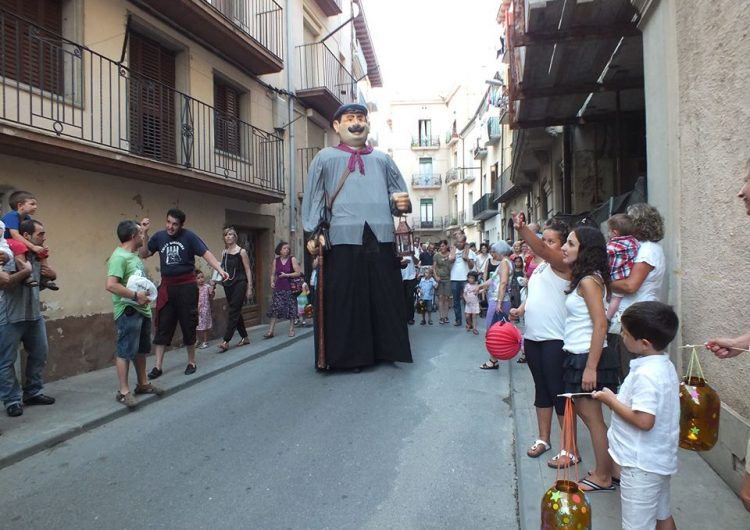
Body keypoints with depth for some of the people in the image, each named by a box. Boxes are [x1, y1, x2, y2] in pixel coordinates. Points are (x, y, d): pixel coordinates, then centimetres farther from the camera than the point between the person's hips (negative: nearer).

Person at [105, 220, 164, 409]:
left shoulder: (135, 256, 15)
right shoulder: (119, 257, -16)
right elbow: (110, 285, -26)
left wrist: (147, 293, 11)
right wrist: (135, 296, -22)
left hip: (142, 310, 10)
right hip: (128, 311, -10)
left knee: (141, 349, 17)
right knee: (125, 351, -4)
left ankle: (143, 384, 28)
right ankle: (123, 391, 3)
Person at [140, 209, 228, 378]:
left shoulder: (189, 236, -8)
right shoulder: (159, 236, 3)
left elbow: (206, 253, -16)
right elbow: (143, 254, 7)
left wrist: (219, 269, -32)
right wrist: (145, 233, -4)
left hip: (187, 286, -3)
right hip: (166, 286, 3)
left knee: (188, 325, 7)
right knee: (163, 326, 5)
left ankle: (191, 362, 23)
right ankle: (158, 366, 14)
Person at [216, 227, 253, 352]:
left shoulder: (241, 251, -3)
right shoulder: (224, 253, 11)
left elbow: (248, 270, -4)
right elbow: (221, 269, 18)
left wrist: (249, 287, -8)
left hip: (239, 284, -6)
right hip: (228, 285, 6)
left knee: (233, 312, -9)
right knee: (235, 312, 11)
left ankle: (225, 341, -12)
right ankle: (244, 337, 22)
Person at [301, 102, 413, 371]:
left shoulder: (382, 159, 21)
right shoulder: (325, 158, 14)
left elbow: (400, 196, 20)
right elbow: (313, 198, 7)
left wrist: (402, 203, -4)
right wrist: (314, 233, -5)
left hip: (381, 240, 3)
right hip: (343, 240, -2)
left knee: (385, 299, 3)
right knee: (346, 301, -3)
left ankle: (386, 350, 14)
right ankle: (350, 356, 6)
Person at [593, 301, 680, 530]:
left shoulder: (646, 374, -27)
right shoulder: (665, 365, 3)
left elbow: (644, 420, -30)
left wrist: (611, 400, -19)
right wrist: (620, 398, 5)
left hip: (641, 465, -10)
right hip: (660, 459, 10)